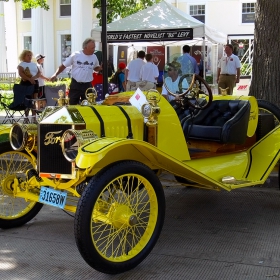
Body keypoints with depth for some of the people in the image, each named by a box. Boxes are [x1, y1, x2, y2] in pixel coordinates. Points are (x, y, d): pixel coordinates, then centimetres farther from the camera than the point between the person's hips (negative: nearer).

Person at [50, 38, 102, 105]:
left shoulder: (94, 57, 1)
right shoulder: (75, 55, -9)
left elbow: (96, 68, 18)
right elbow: (64, 65, -2)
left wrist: (101, 68, -6)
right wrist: (55, 74, -14)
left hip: (87, 85, 3)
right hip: (75, 84, -2)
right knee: (72, 105, 6)